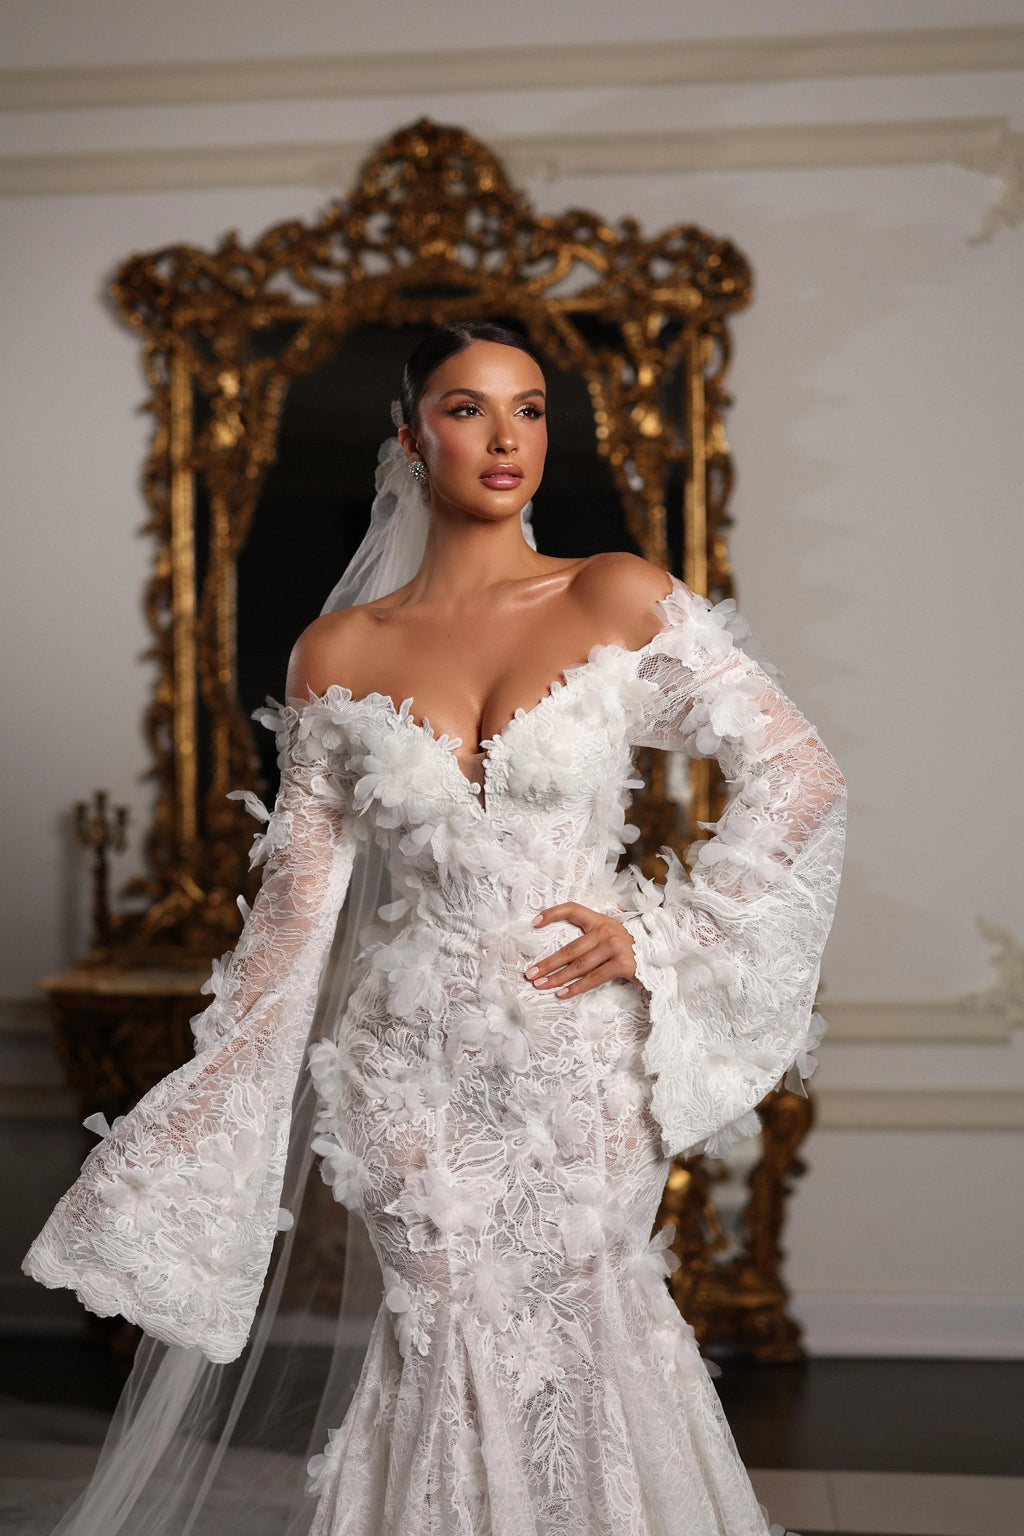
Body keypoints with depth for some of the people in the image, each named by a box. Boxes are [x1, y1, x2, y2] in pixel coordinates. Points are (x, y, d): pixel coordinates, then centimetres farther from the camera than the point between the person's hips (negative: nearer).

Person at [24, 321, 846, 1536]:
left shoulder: (619, 601, -4)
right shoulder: (339, 652, 0)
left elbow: (797, 777, -2)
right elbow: (300, 897, 3)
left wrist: (659, 935, -6)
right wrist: (204, 1108, 1)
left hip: (586, 1047, 0)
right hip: (416, 1059, 1)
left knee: (578, 1334, 11)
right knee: (453, 1344, 7)